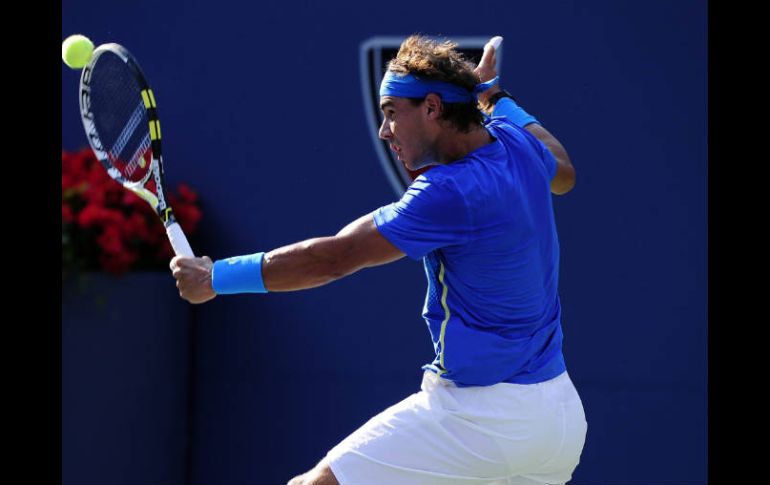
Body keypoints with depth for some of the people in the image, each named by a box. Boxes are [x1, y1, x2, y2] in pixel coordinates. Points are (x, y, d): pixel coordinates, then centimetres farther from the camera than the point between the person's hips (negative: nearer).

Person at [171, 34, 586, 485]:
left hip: (479, 414, -9)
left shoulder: (452, 193, -21)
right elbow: (564, 173, 30)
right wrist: (497, 96, 37)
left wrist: (215, 278, -9)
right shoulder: (516, 142, 4)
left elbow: (331, 259, -18)